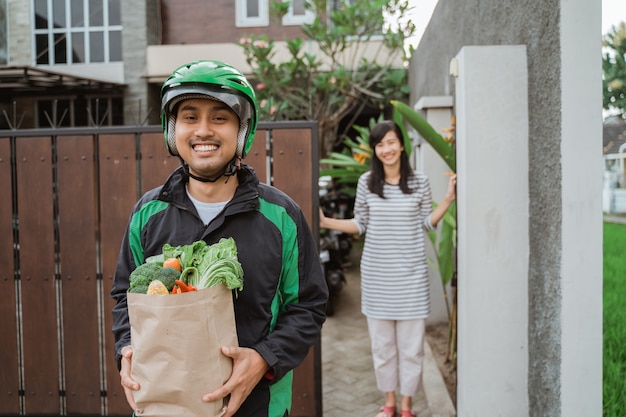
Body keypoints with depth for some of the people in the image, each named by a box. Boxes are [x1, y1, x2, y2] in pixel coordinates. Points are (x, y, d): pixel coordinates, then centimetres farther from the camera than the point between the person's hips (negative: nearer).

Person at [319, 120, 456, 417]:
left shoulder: (419, 182, -1)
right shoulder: (366, 182, 1)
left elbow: (427, 224, 6)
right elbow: (360, 225, 7)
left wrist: (448, 199, -5)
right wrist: (326, 222, -2)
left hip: (411, 274, -1)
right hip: (376, 274, 1)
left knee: (411, 343, 6)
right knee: (382, 342, 11)